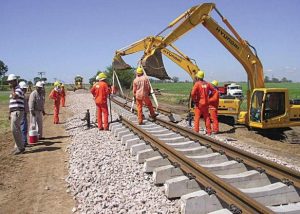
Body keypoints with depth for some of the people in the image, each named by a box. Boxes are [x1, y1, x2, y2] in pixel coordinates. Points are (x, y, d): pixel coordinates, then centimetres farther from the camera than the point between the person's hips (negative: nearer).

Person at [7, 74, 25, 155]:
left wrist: (12, 88, -18)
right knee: (16, 130, 11)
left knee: (14, 129, -13)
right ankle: (18, 147, 17)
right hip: (13, 112, 10)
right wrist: (10, 113, 22)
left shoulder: (19, 89, -10)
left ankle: (20, 147, -7)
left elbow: (14, 96, -32)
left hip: (17, 112, -10)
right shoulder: (13, 91, 19)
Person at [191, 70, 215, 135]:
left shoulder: (197, 84, -12)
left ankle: (196, 131, 2)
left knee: (197, 117, 2)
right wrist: (209, 97, 15)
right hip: (206, 103, 5)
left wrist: (194, 100, -10)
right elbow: (213, 90, 11)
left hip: (199, 103, -5)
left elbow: (193, 93, -23)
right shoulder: (207, 83, 5)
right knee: (206, 117, 13)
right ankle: (209, 131, 18)